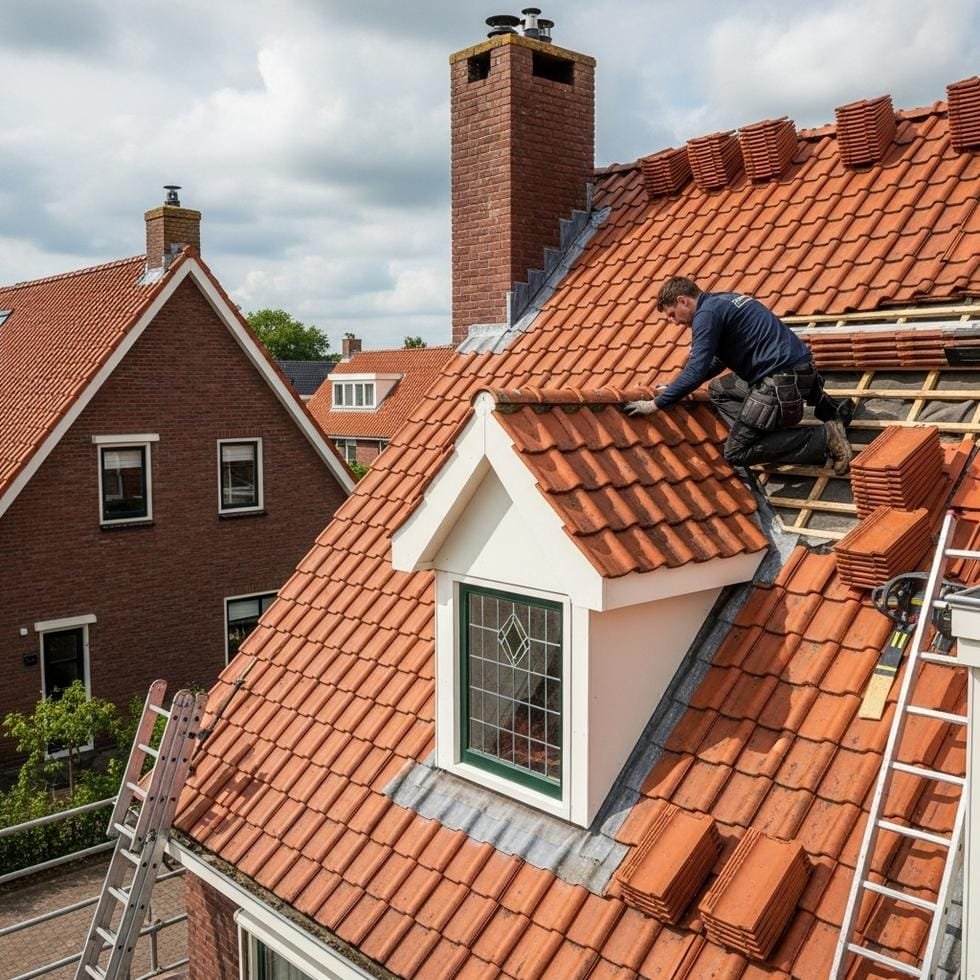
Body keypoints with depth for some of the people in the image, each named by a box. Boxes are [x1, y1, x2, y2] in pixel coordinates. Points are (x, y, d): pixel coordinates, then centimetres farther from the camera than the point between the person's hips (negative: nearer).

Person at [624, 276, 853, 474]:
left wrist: (656, 404, -8)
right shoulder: (721, 302, 21)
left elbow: (696, 371, -17)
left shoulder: (707, 314, -10)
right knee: (719, 390, 26)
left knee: (736, 453, -2)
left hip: (783, 379, -10)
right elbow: (717, 361, 30)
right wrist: (673, 389, 29)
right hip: (797, 369, 10)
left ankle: (825, 438, -8)